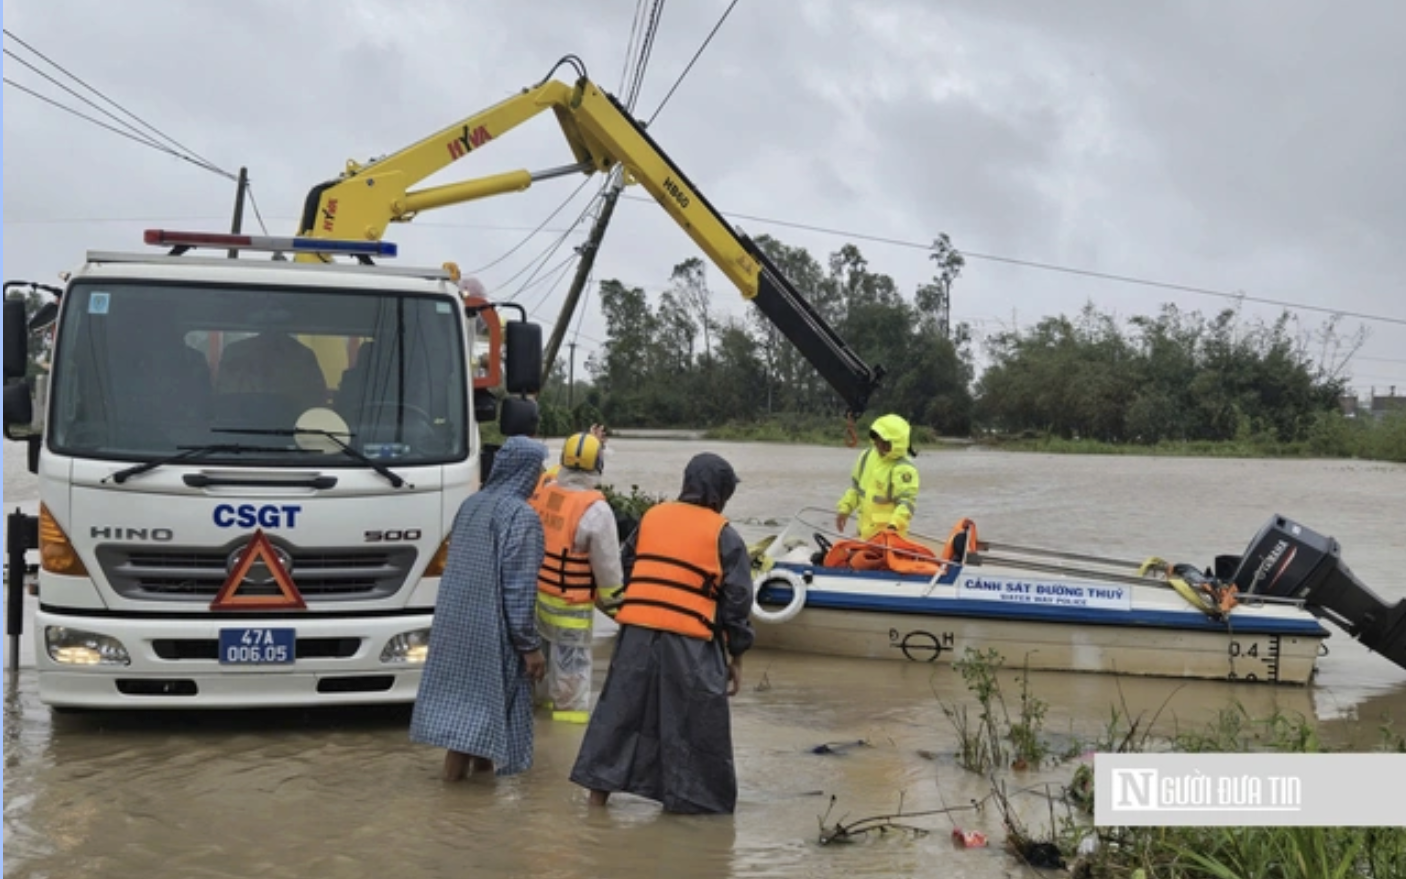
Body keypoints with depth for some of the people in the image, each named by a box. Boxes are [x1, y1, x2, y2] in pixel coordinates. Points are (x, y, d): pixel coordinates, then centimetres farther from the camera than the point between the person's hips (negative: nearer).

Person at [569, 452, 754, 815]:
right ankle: (698, 799, 13)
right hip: (690, 643, -4)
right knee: (696, 725, 7)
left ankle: (599, 790, 18)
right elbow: (736, 601, -1)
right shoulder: (724, 535, 0)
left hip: (636, 633, 4)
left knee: (621, 711, 13)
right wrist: (736, 658, 5)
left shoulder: (651, 517, 12)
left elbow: (626, 570, 18)